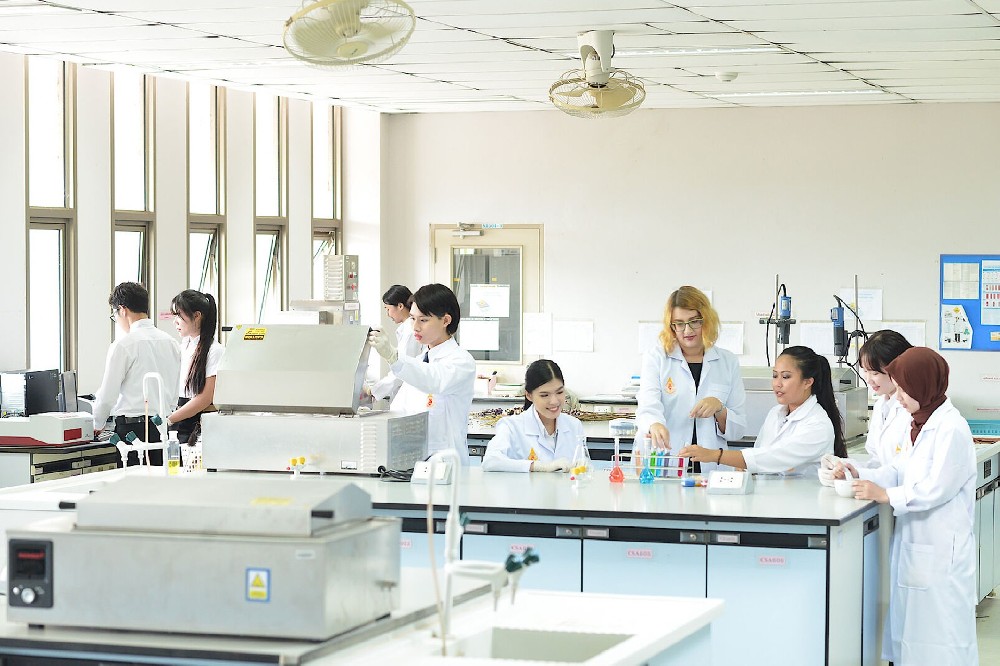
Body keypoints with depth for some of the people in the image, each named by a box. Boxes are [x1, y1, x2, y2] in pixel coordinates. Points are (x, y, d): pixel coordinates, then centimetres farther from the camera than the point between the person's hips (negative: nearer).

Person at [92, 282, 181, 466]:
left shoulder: (123, 345, -9)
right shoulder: (170, 342, 9)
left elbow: (108, 395, -5)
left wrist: (97, 425, 10)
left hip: (133, 427, -6)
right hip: (163, 426, 6)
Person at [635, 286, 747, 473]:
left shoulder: (728, 362, 13)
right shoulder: (655, 358, 7)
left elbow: (738, 431, 14)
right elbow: (648, 407, -11)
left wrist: (718, 409, -6)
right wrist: (655, 425, -34)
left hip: (711, 470, 1)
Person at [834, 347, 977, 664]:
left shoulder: (951, 429, -16)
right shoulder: (925, 425, 14)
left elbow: (936, 488, -21)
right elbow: (900, 469, 16)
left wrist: (886, 495, -22)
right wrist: (859, 474, 4)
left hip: (941, 551, -10)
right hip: (918, 543, 10)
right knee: (913, 632, 12)